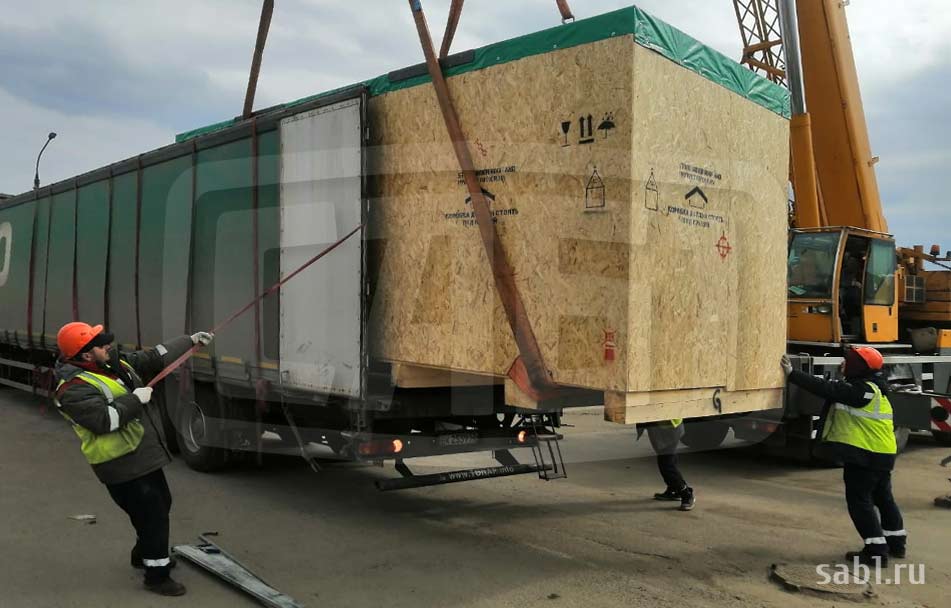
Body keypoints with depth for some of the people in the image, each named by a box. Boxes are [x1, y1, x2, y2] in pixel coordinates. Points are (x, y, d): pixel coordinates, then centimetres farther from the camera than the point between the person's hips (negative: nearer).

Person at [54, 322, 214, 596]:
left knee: (161, 504, 24)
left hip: (144, 457, 10)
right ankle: (156, 575, 12)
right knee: (153, 515, -4)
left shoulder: (115, 364, 8)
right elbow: (104, 419, -32)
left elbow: (154, 357, 16)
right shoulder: (74, 388, -20)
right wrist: (135, 399, -21)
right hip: (123, 466, -10)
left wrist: (190, 341, 15)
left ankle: (144, 553, 47)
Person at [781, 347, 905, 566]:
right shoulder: (872, 389, 12)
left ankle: (876, 551, 0)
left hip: (864, 456, -10)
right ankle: (896, 543, 35)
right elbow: (832, 388, 11)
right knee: (883, 497, 22)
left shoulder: (862, 390, -20)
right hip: (883, 454, 10)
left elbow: (826, 388, -25)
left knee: (859, 500, -3)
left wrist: (792, 374, -27)